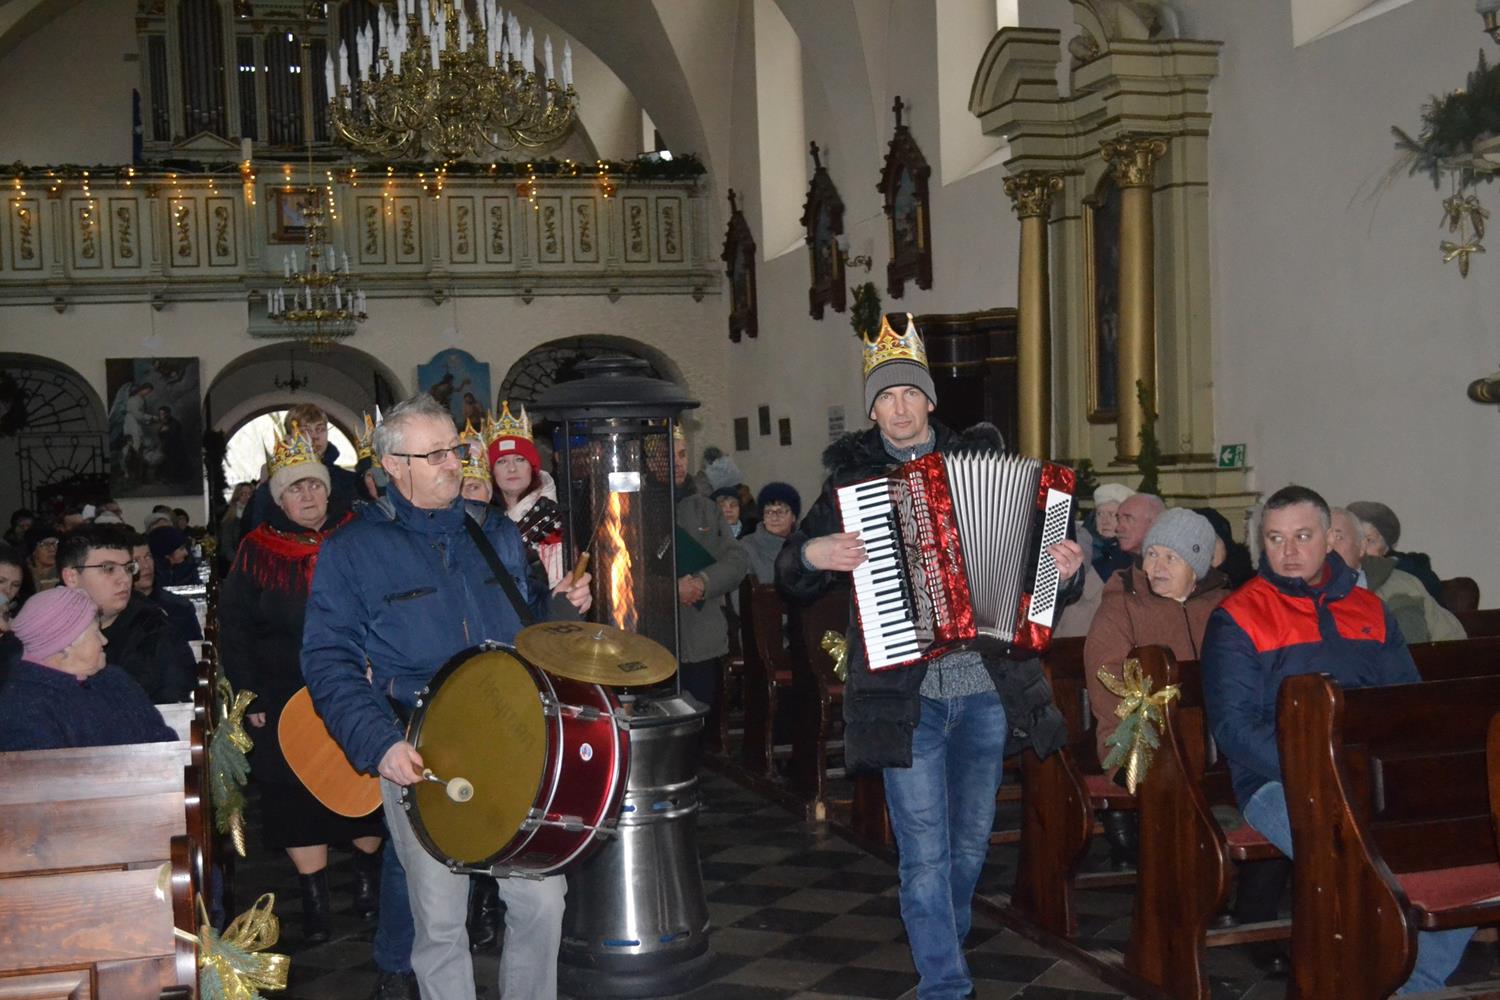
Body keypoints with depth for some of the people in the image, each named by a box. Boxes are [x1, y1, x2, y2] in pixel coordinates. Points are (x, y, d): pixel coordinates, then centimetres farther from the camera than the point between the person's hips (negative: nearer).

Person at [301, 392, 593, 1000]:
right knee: (440, 922, 3)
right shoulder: (352, 551, -1)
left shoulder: (495, 533, 12)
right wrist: (378, 744, -19)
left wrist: (562, 607, 1)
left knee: (541, 900, 3)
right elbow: (330, 663, -6)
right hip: (419, 760, -3)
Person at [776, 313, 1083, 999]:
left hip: (986, 689, 2)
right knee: (924, 851, -1)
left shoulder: (981, 460, 8)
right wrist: (813, 554, -14)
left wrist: (1064, 568, -8)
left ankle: (943, 939, 40)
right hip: (904, 694, -2)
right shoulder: (850, 479, 5)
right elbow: (790, 581, 7)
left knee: (971, 839, 16)